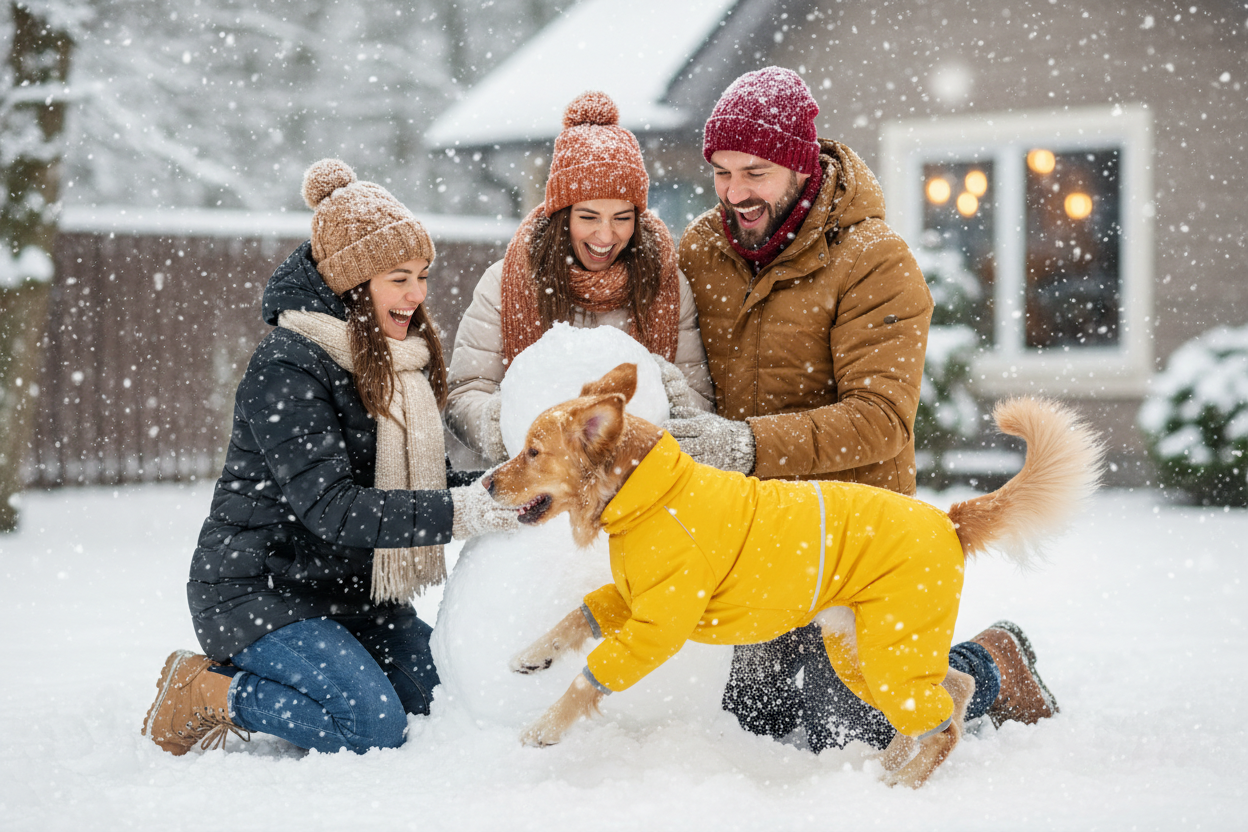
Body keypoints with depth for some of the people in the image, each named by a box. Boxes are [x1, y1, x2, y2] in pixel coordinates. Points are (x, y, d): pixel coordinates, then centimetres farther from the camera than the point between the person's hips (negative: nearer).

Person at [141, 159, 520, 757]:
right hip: (259, 590, -9)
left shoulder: (398, 358, 8)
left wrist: (484, 490, -11)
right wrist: (456, 513, -32)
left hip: (352, 591, 9)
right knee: (373, 724, -22)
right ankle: (203, 692, -1)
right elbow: (331, 508, -28)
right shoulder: (286, 369, -20)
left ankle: (257, 675, 14)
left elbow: (420, 474, 10)